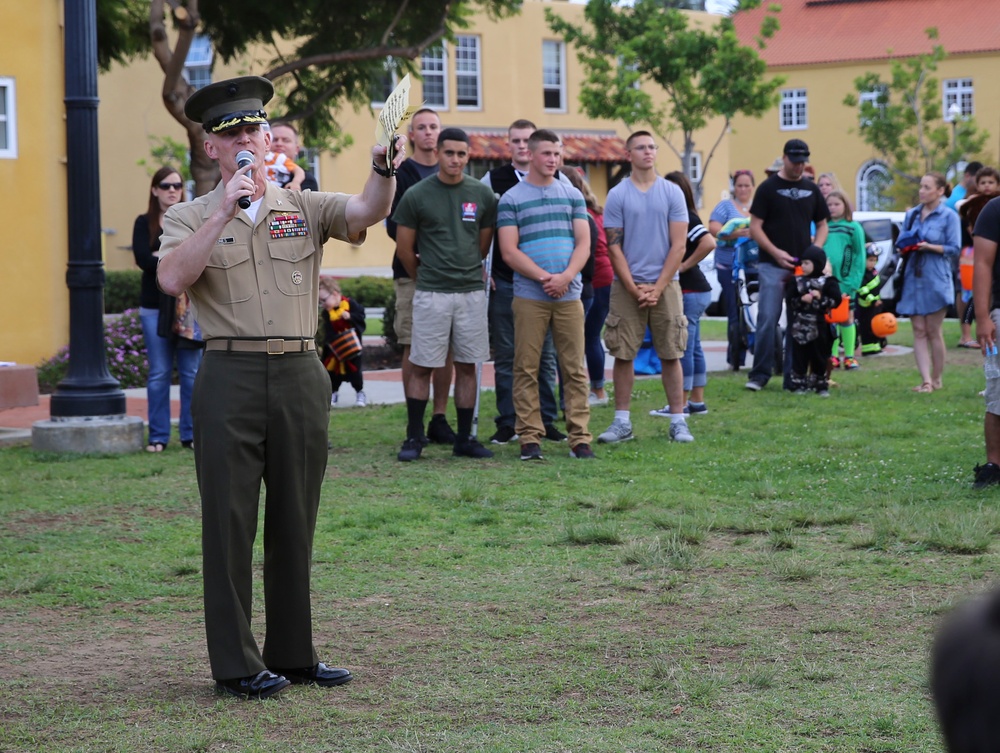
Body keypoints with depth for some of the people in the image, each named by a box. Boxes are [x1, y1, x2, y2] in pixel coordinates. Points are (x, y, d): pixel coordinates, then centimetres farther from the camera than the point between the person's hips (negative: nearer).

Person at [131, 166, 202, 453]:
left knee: (191, 372, 1)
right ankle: (158, 436, 6)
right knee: (159, 373, 1)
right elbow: (142, 259, -8)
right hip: (155, 306, 0)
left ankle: (191, 434, 7)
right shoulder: (144, 223, 6)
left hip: (190, 303, 0)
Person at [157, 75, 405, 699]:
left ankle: (294, 654, 19)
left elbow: (368, 211, -9)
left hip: (302, 376, 3)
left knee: (296, 523, 9)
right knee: (230, 523, 0)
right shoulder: (190, 217, 6)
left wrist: (384, 169, -30)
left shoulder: (307, 208, 11)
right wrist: (224, 213, -18)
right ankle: (236, 663, 7)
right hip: (231, 377, -2)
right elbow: (172, 280, -13)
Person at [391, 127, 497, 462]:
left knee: (467, 367, 7)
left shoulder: (482, 195, 5)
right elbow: (404, 248, 4)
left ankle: (464, 438, 13)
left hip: (472, 292, 3)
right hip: (431, 294, -3)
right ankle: (414, 438, 7)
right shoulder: (417, 195, -3)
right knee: (421, 367, 0)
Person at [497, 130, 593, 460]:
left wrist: (566, 277, -10)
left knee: (575, 369, 2)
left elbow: (584, 243, 7)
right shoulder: (511, 199, 4)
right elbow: (509, 251, -3)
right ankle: (530, 438, 4)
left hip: (569, 295, 2)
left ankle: (580, 437, 4)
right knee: (526, 370, -1)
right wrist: (544, 277, -13)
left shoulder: (572, 195, 13)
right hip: (529, 297, -2)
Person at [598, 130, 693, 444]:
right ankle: (622, 422, 8)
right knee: (623, 355, 1)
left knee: (671, 355, 1)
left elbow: (679, 245, 1)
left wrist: (657, 288, -7)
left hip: (665, 285, 0)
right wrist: (634, 288, -8)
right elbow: (614, 247, 1)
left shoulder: (672, 193, 4)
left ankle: (678, 422, 5)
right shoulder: (617, 195, 3)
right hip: (626, 286, 0)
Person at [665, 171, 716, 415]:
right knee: (693, 347, 13)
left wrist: (685, 265, -19)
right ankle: (697, 401, 19)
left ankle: (681, 404, -3)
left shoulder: (686, 218, -14)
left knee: (684, 348, -6)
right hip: (693, 291, 10)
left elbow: (709, 242, -28)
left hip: (689, 291, -10)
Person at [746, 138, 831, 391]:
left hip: (802, 266, 4)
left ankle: (793, 377, 9)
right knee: (767, 320, -9)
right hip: (772, 266, -4)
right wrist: (776, 252, -15)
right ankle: (760, 374, -2)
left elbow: (822, 225, 18)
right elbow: (755, 227, -4)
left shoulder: (811, 190, 12)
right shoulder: (768, 188, -1)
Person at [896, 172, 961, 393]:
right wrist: (904, 248, -5)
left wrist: (930, 247, -19)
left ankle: (936, 379, 14)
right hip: (913, 277, 4)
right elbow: (901, 242, 17)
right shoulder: (911, 215, 12)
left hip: (936, 280, -4)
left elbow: (954, 248, -7)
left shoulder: (949, 216, -2)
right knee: (919, 331, -2)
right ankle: (926, 380, -6)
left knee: (933, 331, 2)